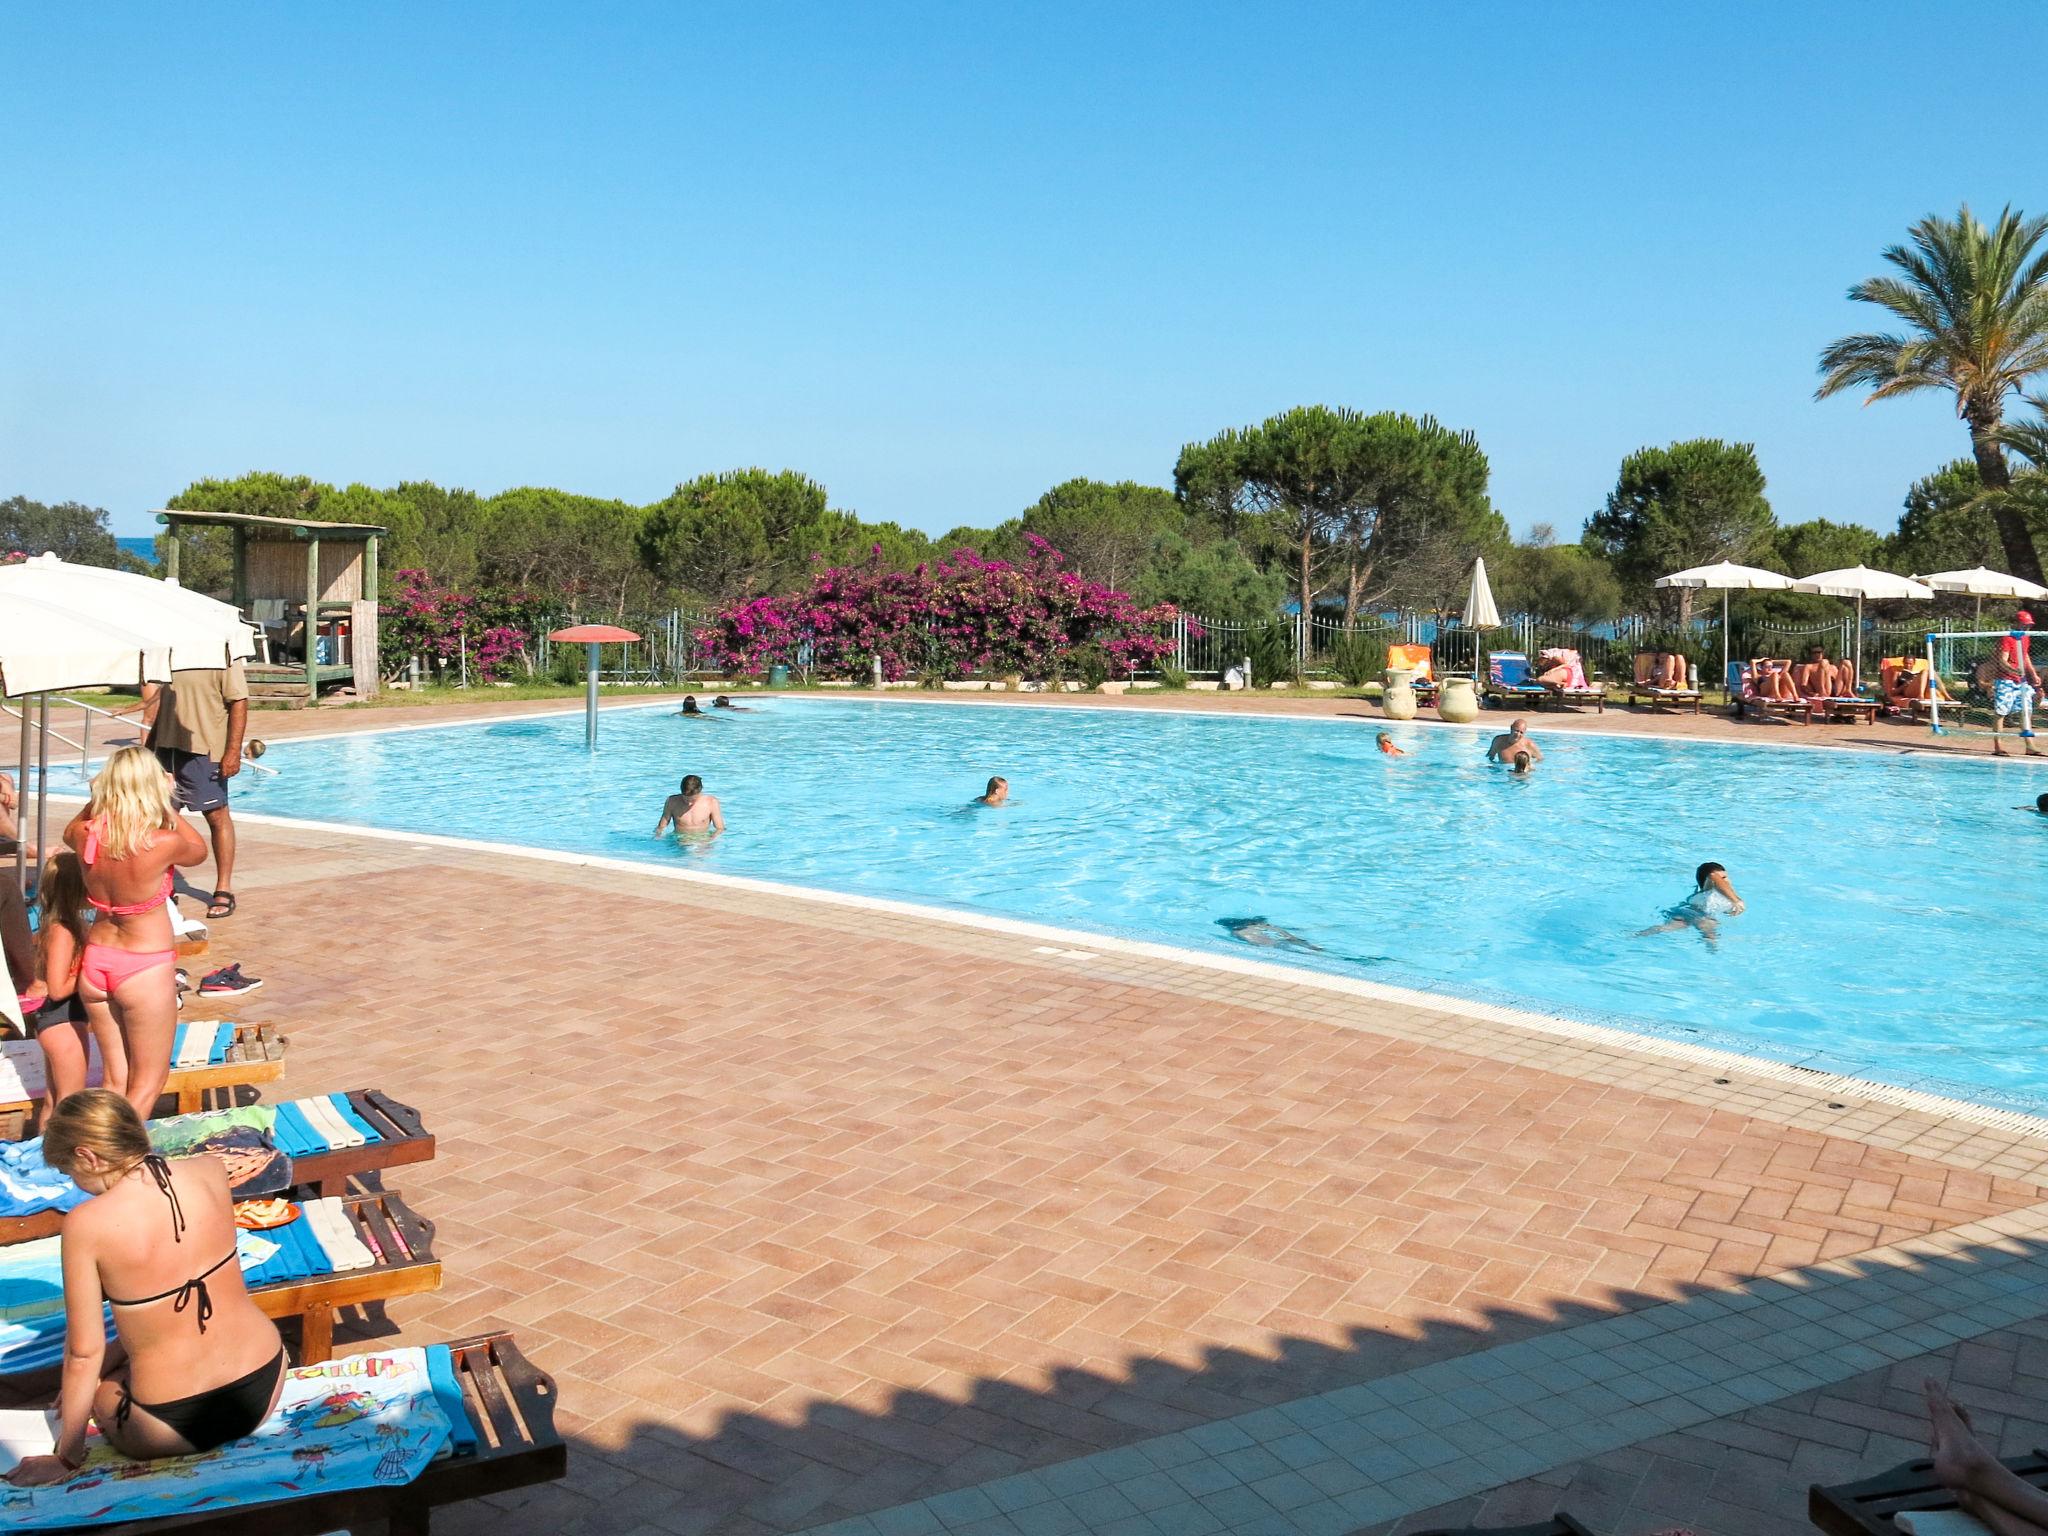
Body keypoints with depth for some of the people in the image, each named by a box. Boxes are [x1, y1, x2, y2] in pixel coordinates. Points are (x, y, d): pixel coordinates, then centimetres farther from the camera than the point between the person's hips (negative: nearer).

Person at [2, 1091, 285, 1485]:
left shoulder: (87, 1224, -18)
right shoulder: (210, 1172, -6)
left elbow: (84, 1352, -9)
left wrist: (66, 1458, 4)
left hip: (178, 1426, -4)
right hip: (266, 1383, 5)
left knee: (101, 1389, 32)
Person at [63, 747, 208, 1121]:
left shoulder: (86, 836, -10)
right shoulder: (162, 843, -24)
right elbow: (200, 850, 1)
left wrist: (100, 796, 11)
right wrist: (165, 806, 4)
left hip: (95, 963, 5)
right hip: (145, 969, -5)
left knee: (116, 1077, 19)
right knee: (148, 1081, 11)